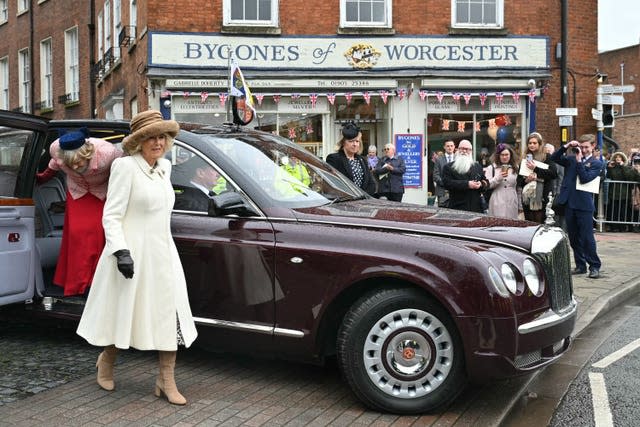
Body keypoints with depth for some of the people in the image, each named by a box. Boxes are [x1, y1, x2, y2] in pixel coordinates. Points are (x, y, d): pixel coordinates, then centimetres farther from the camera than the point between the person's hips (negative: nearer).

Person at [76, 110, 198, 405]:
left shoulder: (164, 167, 11)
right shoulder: (126, 166, -11)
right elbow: (111, 215, -13)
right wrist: (121, 251, -22)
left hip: (163, 253, 7)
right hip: (133, 253, -7)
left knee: (171, 315, 3)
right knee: (125, 313, 8)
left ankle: (166, 382, 11)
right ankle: (106, 360, 36)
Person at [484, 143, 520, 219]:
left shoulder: (515, 169, 13)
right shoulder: (491, 168, 4)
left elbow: (518, 188, 15)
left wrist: (520, 206, 13)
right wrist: (498, 178, -16)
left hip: (512, 205, 2)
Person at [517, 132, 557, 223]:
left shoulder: (547, 157, 2)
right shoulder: (525, 158, 14)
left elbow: (554, 173, -13)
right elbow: (519, 180, 14)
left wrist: (536, 168, -13)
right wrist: (525, 180, -8)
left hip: (542, 199, -4)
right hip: (527, 198, 4)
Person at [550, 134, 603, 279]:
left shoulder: (596, 163, 1)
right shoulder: (571, 159, 12)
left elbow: (585, 178, -12)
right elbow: (554, 158, 6)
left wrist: (579, 160, -13)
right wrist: (566, 147, -3)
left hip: (584, 204, -4)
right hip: (569, 203, 5)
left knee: (587, 237, -4)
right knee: (574, 238, 10)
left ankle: (594, 266, 8)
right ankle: (580, 266, 20)